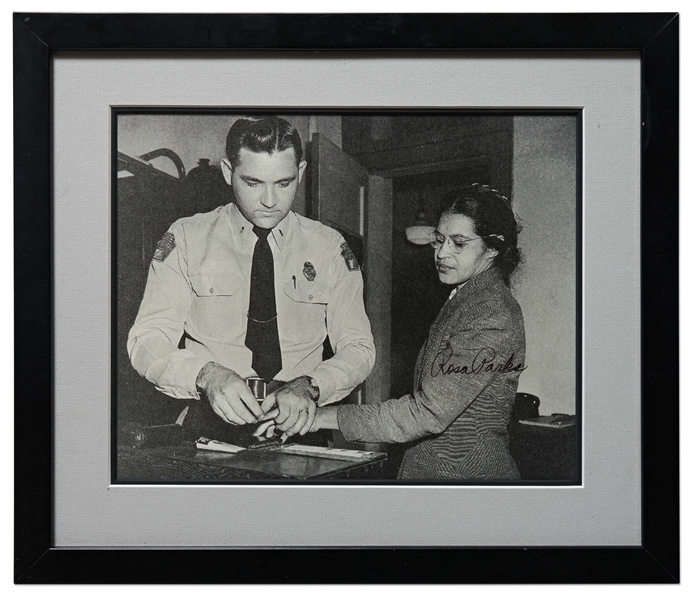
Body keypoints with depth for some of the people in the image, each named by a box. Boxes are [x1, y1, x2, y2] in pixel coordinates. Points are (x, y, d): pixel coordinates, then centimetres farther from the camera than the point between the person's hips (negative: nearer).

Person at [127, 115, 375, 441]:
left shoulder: (329, 247, 11)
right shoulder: (186, 239, 7)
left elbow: (358, 348, 8)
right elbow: (147, 341, 1)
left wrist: (308, 387, -13)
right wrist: (207, 376, -20)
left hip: (297, 419, 1)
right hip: (205, 421, 0)